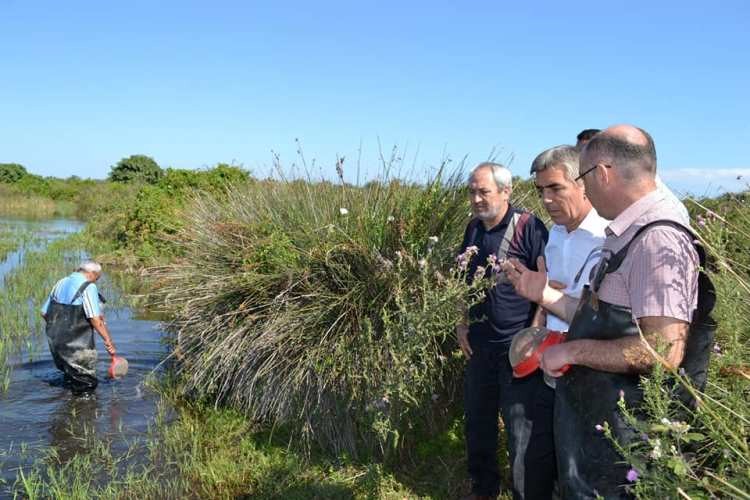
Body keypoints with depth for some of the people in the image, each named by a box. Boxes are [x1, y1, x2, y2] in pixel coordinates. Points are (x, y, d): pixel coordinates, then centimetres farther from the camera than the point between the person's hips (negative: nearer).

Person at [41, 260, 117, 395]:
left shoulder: (61, 283, 12)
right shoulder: (88, 287, -13)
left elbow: (44, 312, 14)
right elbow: (95, 319, -20)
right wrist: (108, 340, -15)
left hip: (54, 340, 8)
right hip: (77, 345, -8)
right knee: (86, 383, 6)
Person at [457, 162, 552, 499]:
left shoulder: (529, 228, -13)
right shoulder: (473, 229, 8)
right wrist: (462, 323, 12)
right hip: (479, 344, 7)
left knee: (526, 436, -1)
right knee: (477, 422, 20)